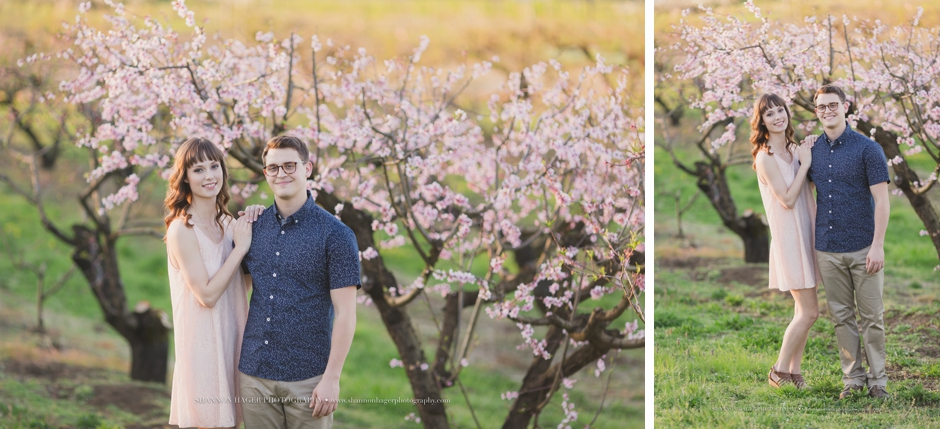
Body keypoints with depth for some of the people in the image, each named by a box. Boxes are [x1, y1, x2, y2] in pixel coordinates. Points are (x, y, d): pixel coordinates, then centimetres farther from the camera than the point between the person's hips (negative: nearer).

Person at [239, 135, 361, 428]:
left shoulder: (335, 235, -6)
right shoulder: (253, 227, 8)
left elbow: (345, 314, -8)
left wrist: (332, 379, -14)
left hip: (307, 380, -4)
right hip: (254, 376, 4)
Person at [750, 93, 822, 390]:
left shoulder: (793, 150, 9)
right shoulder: (765, 157, -14)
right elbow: (787, 199, -18)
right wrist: (804, 164, -14)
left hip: (805, 235, 8)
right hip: (788, 238, -8)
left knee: (804, 310, 9)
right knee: (809, 311, -8)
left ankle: (794, 371, 17)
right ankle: (779, 371, 3)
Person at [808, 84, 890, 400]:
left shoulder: (867, 149, -5)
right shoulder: (812, 151, 7)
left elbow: (881, 199, -8)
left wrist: (877, 246, -14)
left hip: (863, 249, -4)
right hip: (828, 250, 4)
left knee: (872, 316, 1)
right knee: (841, 316, 7)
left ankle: (877, 380, 8)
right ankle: (852, 378, 15)